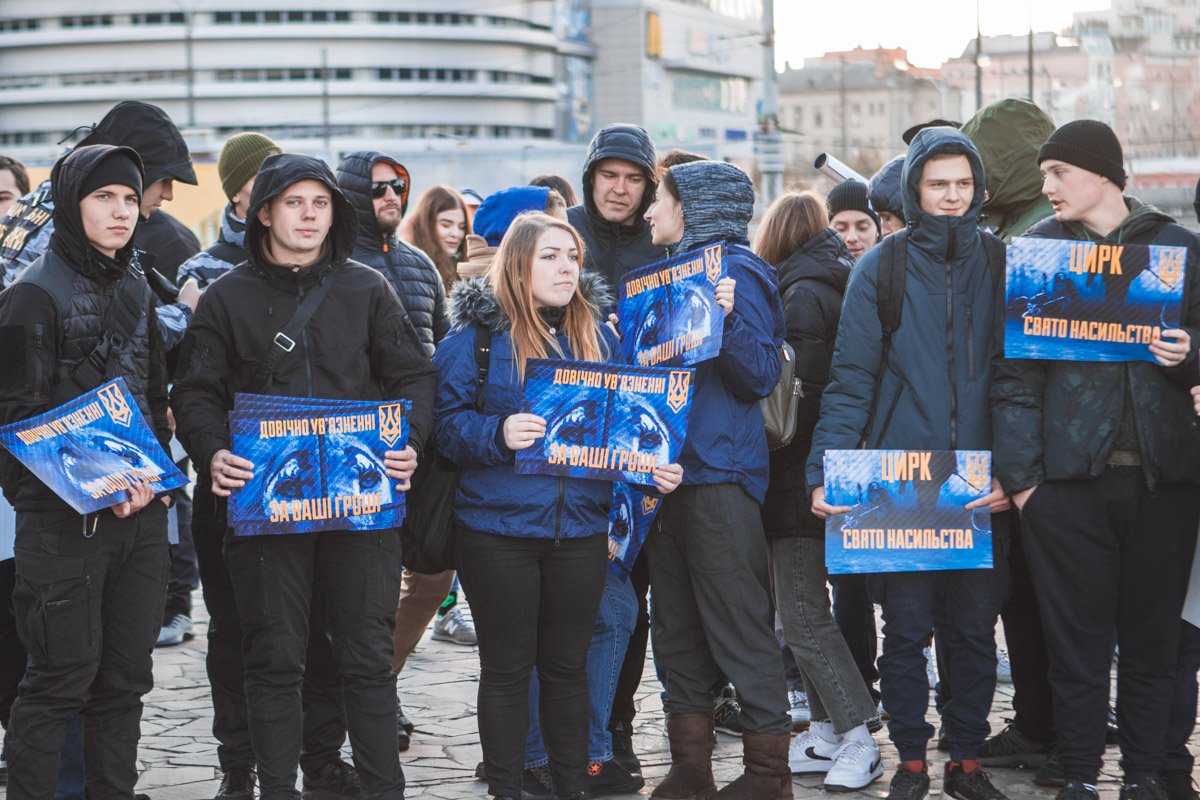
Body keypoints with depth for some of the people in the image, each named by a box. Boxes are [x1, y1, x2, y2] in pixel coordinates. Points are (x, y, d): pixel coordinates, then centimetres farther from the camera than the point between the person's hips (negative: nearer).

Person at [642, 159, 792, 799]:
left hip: (720, 473, -9)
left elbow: (760, 378, -15)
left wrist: (729, 319, -29)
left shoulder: (736, 272, -8)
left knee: (739, 625, -6)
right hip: (667, 469, 9)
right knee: (677, 627, 11)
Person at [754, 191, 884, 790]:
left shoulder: (801, 294, -13)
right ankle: (829, 731, 17)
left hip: (801, 471, -9)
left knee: (803, 613, -7)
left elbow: (798, 388, -19)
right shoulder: (835, 283, 14)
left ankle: (858, 738, -9)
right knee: (804, 607, 14)